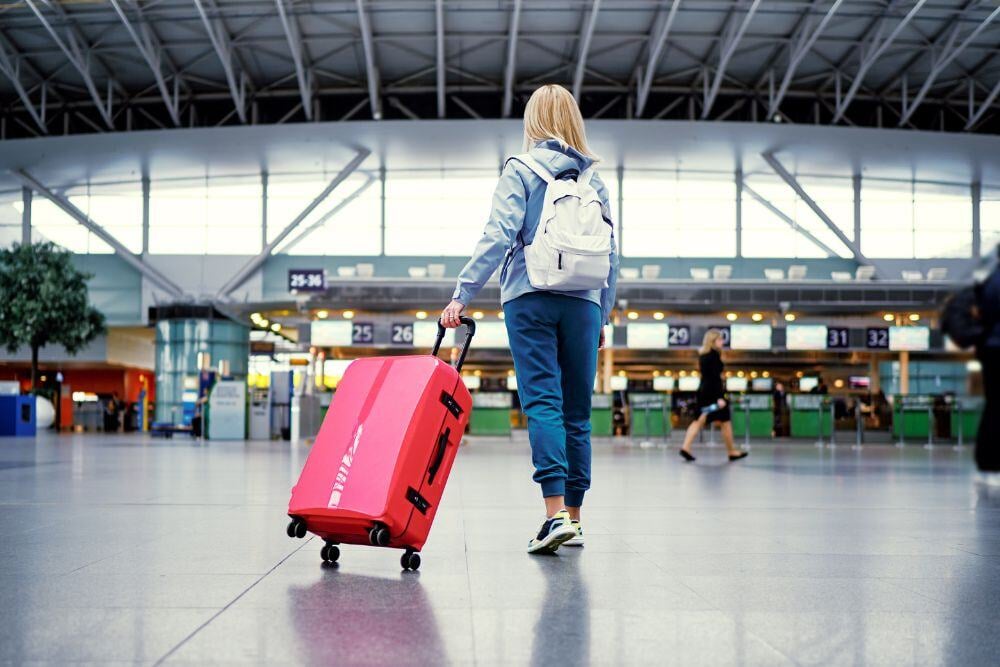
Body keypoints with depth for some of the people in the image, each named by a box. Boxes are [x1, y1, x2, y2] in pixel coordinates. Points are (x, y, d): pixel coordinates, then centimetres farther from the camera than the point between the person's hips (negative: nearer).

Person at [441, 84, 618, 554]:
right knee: (577, 411, 8)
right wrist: (602, 316, 19)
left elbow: (498, 236, -10)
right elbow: (610, 254, 12)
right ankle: (573, 517, 12)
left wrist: (462, 295, -10)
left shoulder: (521, 171, 1)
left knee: (542, 402, -6)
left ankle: (556, 513, -17)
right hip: (583, 302, 3)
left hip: (531, 298, -3)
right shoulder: (594, 180, 12)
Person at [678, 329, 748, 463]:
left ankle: (686, 447, -11)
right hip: (713, 391, -8)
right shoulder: (714, 355, -14)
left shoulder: (702, 354, 12)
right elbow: (715, 377, -20)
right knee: (725, 422, 5)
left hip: (703, 391, 8)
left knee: (699, 421, 3)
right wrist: (720, 397, -23)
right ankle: (732, 452, 15)